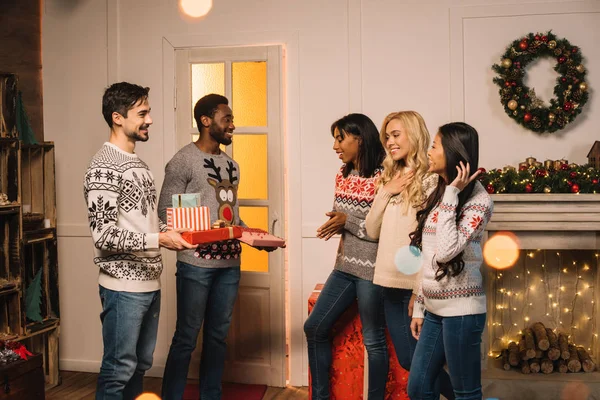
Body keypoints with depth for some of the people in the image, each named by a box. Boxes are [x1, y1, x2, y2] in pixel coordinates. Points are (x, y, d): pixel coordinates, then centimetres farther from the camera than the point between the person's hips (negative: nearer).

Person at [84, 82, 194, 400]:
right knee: (119, 369, 1)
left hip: (149, 282, 9)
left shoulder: (137, 163, 14)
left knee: (140, 364, 17)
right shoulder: (104, 168, -15)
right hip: (124, 286, -9)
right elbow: (104, 236, -21)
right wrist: (158, 240, -23)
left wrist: (175, 231, 5)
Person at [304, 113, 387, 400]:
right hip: (345, 265, 8)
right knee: (314, 328, 10)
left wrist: (349, 221, -17)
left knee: (373, 340, 4)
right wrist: (335, 225, -4)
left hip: (371, 269, -8)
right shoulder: (342, 175, 9)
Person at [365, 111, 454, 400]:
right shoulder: (390, 178, 13)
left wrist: (421, 290, -17)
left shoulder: (430, 180, -9)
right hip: (391, 283, 7)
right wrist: (385, 192, -3)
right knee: (407, 360, 12)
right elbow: (373, 232, 10)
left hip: (415, 284, -7)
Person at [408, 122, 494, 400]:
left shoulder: (478, 200, -13)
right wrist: (419, 307, 15)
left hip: (461, 310, -8)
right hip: (435, 309, 8)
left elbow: (445, 251, -27)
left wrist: (451, 195, -21)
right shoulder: (439, 195, 12)